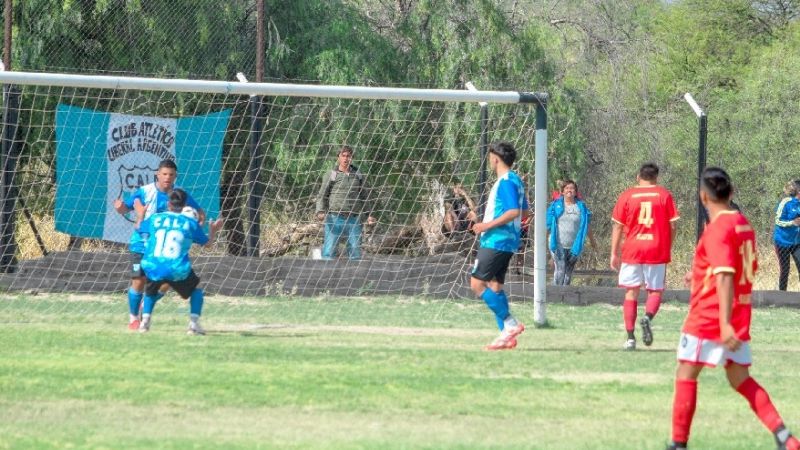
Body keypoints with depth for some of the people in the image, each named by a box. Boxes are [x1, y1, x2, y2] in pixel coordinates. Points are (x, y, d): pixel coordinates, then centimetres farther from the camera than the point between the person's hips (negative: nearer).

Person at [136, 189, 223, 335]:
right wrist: (213, 231, 42)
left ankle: (145, 321, 11)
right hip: (178, 271, -2)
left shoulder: (155, 218, 10)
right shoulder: (190, 222, 7)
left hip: (152, 269, 2)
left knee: (150, 291, 32)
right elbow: (207, 242, 21)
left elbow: (139, 228, 31)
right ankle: (194, 324, 11)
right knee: (196, 289, 25)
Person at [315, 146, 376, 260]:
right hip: (334, 218, -3)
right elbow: (321, 197, 4)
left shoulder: (358, 175, 14)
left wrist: (369, 215, 11)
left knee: (355, 253, 2)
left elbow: (364, 197, 22)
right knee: (329, 252, -10)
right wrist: (320, 212, -14)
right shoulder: (331, 175, 4)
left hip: (353, 220, 3)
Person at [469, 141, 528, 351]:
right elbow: (524, 210, 24)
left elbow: (513, 211, -24)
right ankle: (507, 335, 8)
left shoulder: (506, 182, -15)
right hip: (506, 241, 10)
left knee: (477, 283, -10)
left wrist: (489, 225, -20)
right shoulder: (515, 180, 15)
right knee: (495, 285, 11)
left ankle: (510, 323, -12)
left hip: (496, 241, -10)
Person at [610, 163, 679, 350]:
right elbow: (672, 225, 2)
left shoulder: (626, 196, 3)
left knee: (631, 292, 7)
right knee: (655, 291, 10)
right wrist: (668, 249, 13)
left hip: (632, 251, 0)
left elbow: (618, 226, 1)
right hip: (657, 251, 0)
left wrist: (614, 254, 6)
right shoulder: (664, 195, 3)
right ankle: (648, 317, -20)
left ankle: (630, 338, 2)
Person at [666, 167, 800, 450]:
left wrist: (725, 323, -30)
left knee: (686, 374, 3)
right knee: (740, 378, 11)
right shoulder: (742, 223, 10)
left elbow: (725, 276, -25)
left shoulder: (718, 228, -17)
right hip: (741, 314, 8)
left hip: (709, 317, -8)